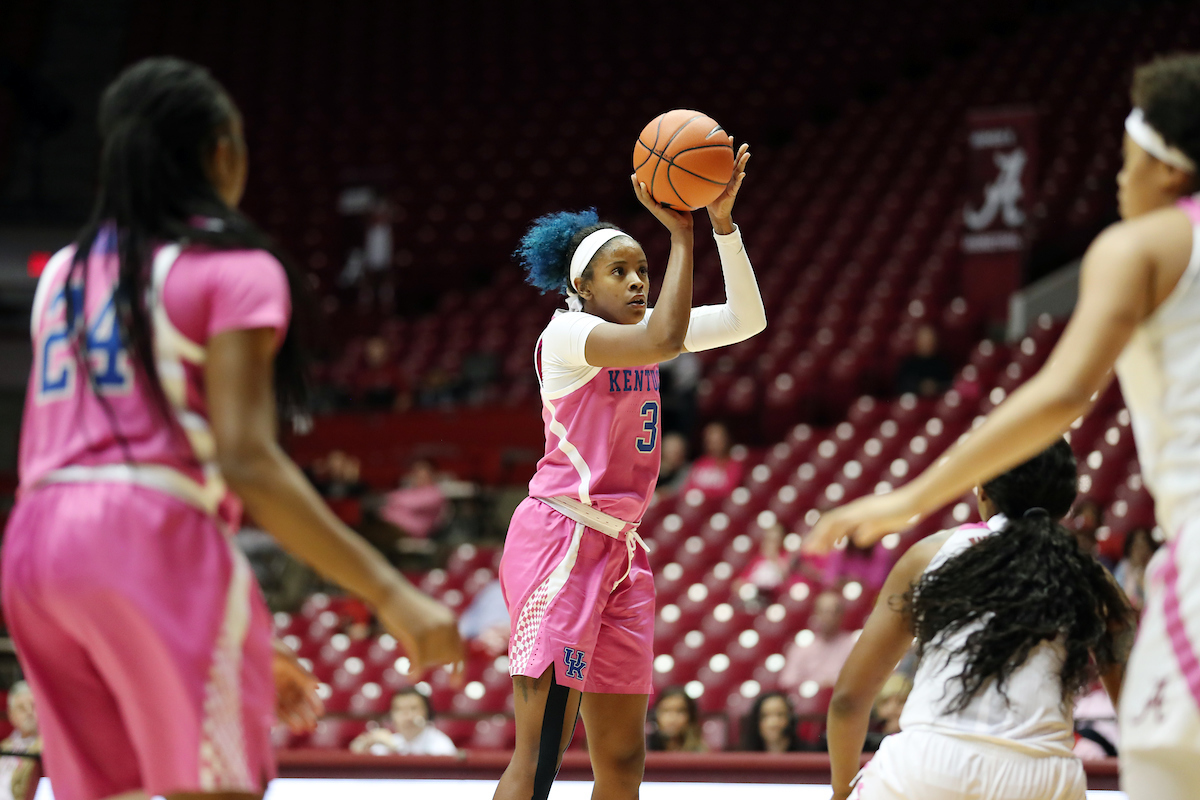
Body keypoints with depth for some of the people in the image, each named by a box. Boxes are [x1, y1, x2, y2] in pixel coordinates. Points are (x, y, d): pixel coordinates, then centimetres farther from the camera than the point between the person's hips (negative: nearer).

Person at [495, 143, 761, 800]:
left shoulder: (641, 327, 13)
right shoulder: (566, 334, -10)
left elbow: (746, 321, 5)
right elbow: (664, 341, -27)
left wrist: (722, 221, -5)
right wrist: (682, 233, -20)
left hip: (620, 548, 9)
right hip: (559, 541, -9)